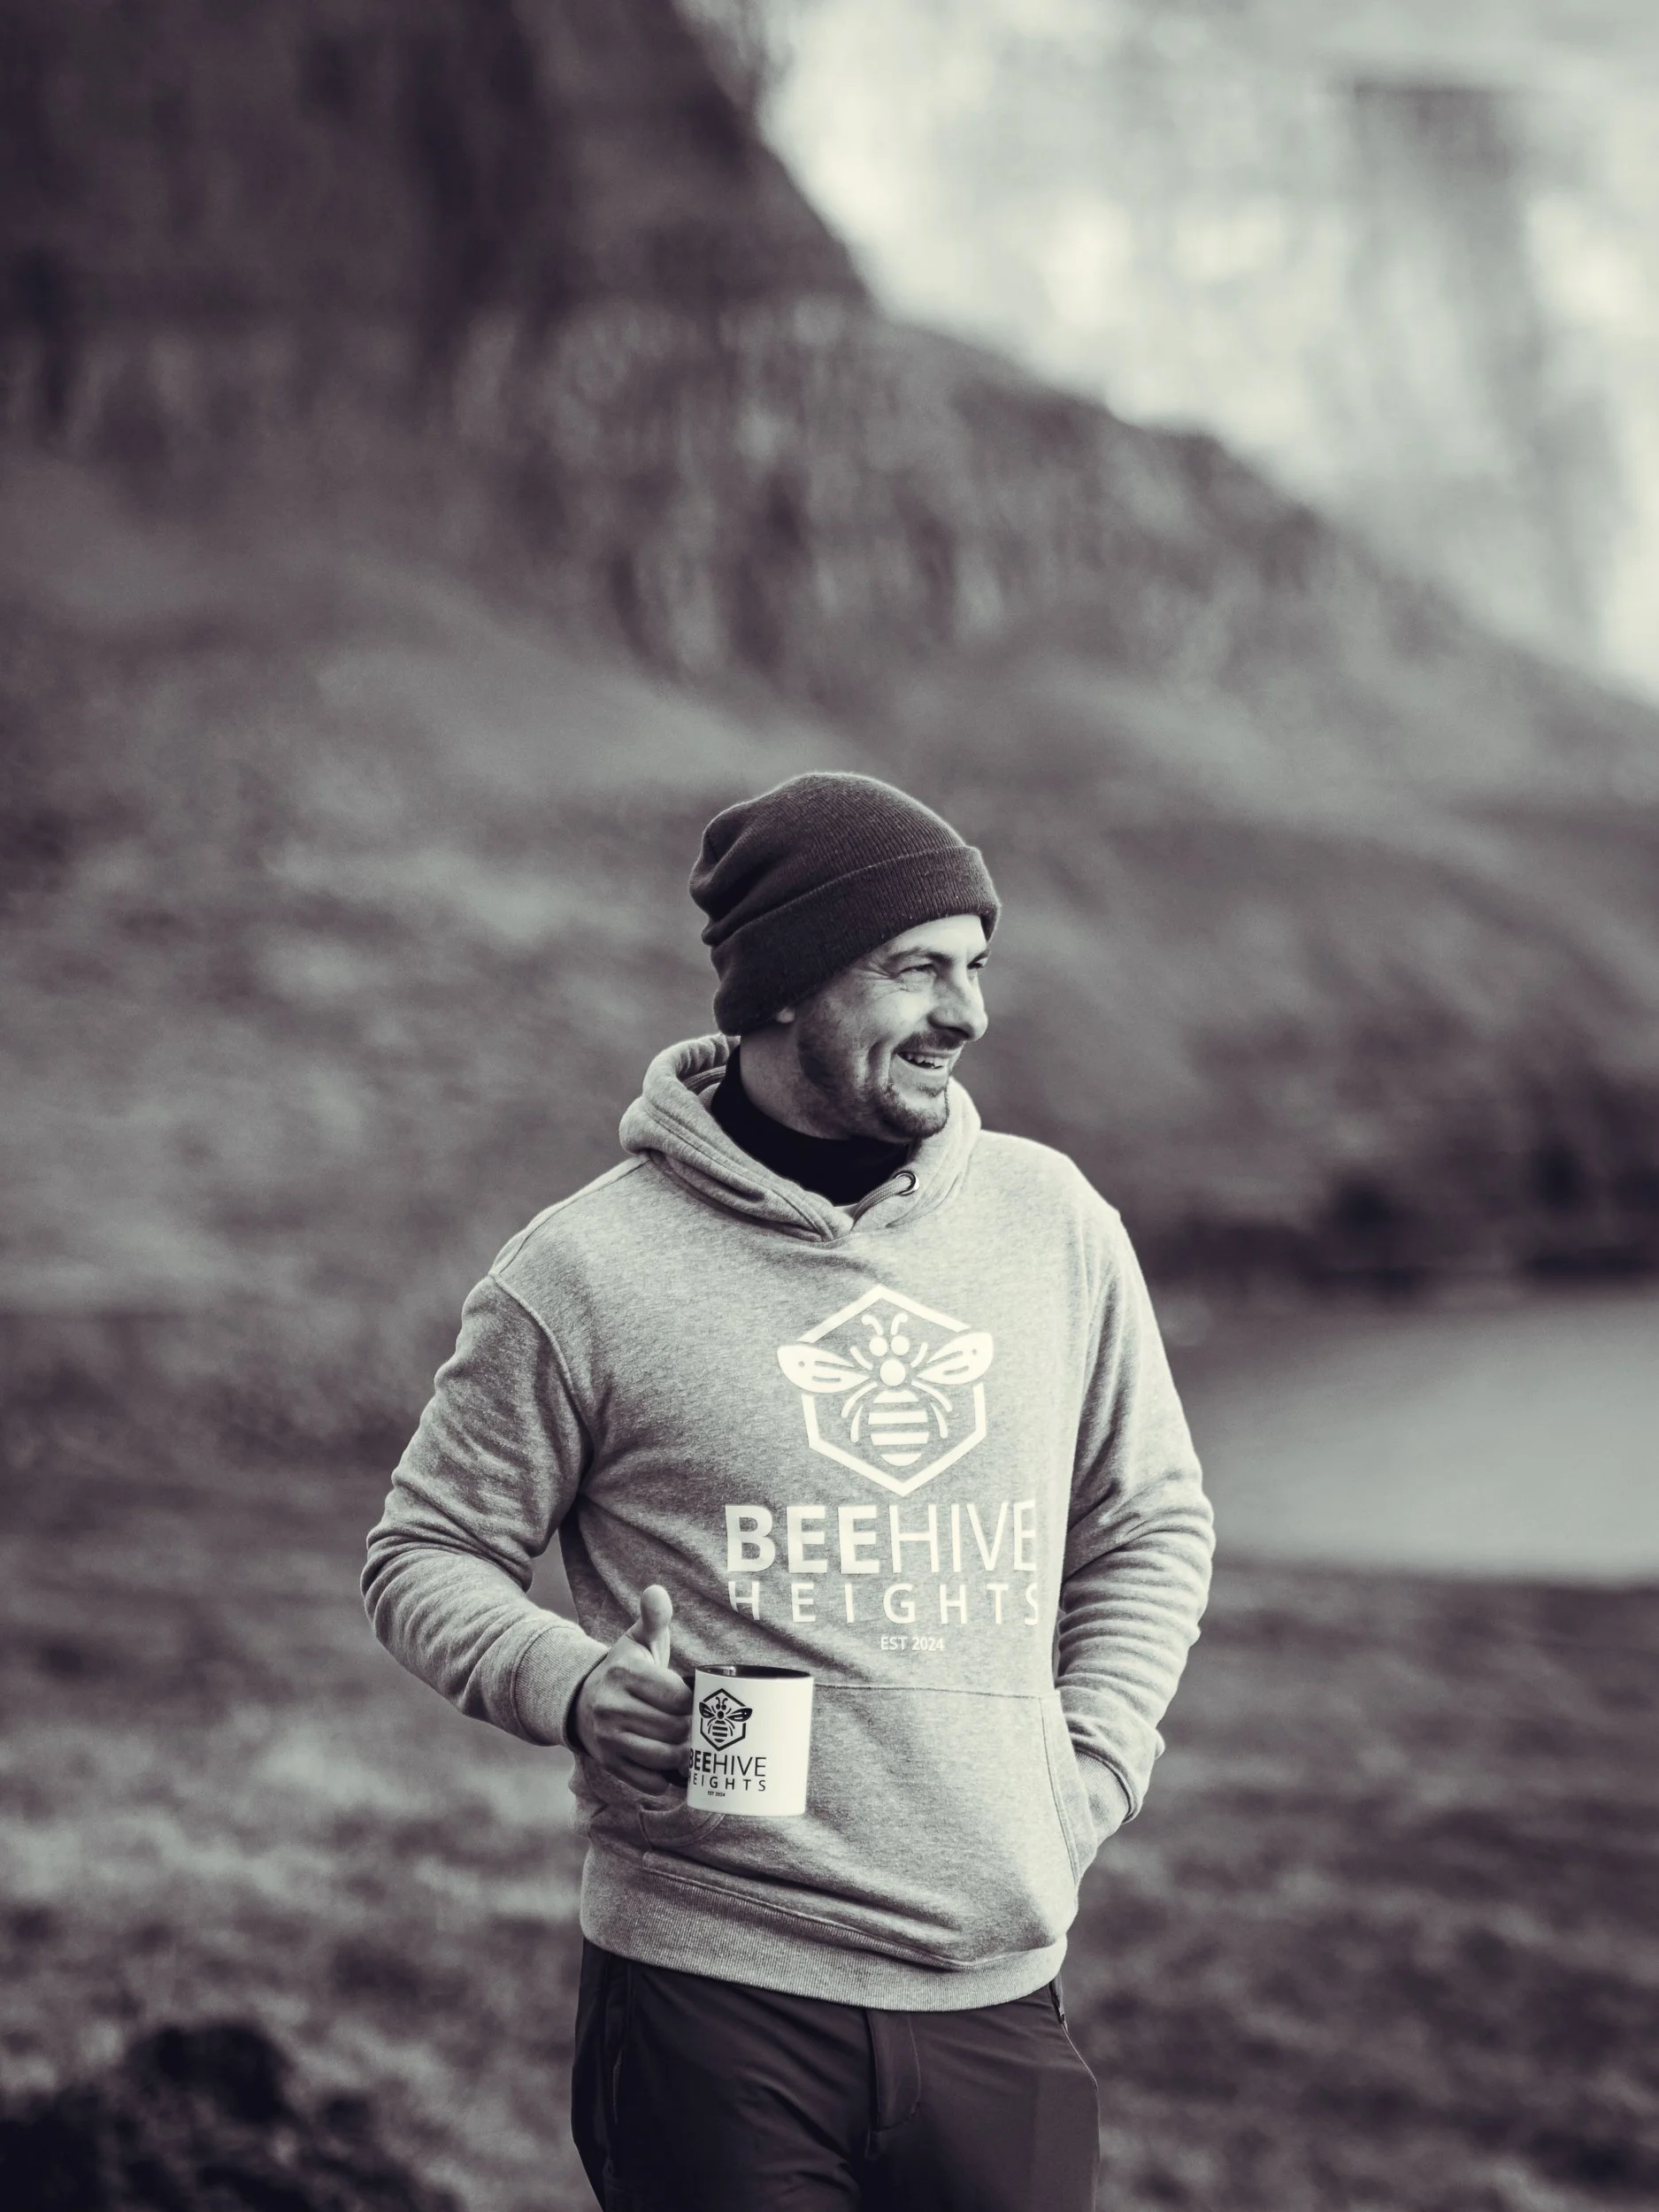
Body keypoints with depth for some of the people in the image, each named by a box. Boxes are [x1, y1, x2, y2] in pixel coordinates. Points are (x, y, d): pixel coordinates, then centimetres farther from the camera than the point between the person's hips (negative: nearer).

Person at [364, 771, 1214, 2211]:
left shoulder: (1054, 1226, 7)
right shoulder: (592, 1271, -4)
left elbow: (1150, 1525, 19)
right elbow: (431, 1554, 4)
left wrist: (1091, 1772, 7)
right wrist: (572, 1689, -15)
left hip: (999, 1993, 4)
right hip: (714, 2002, -3)